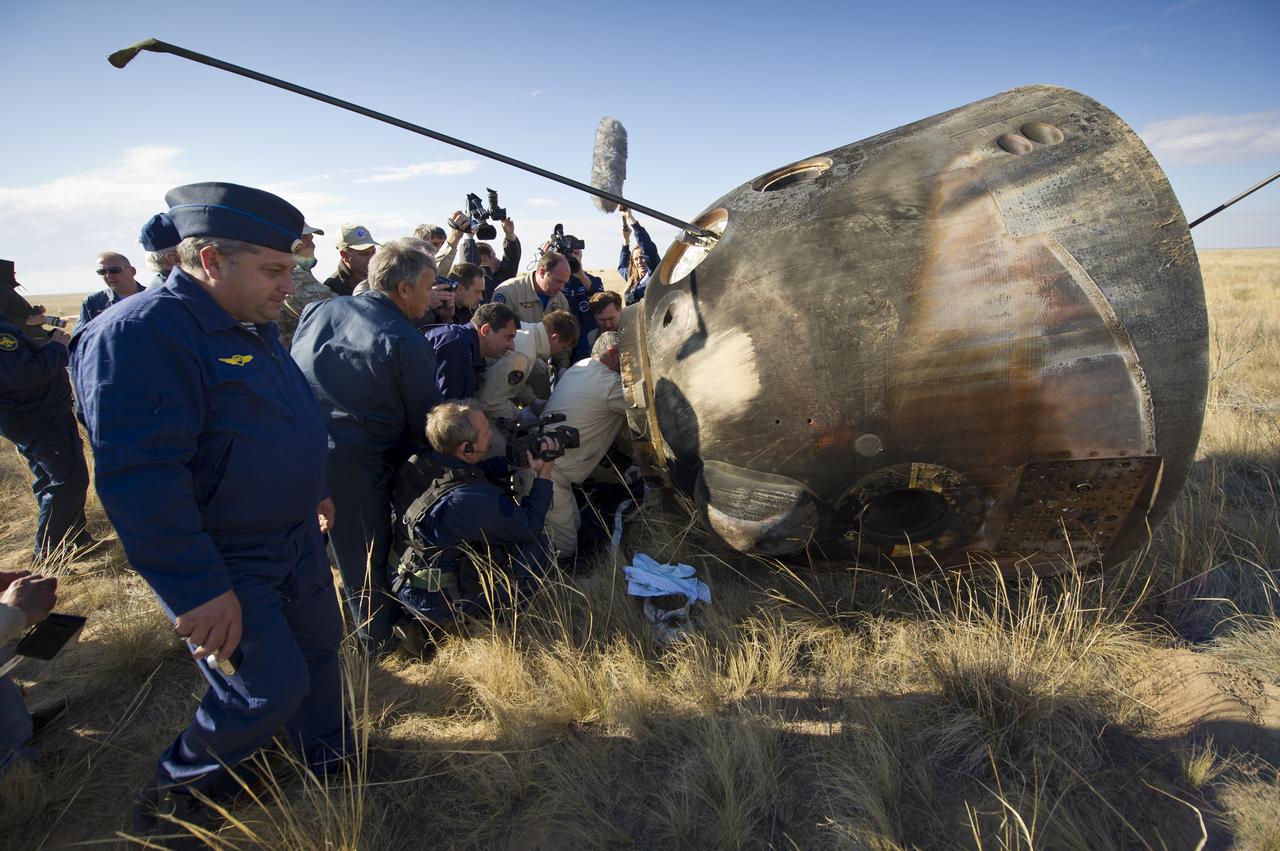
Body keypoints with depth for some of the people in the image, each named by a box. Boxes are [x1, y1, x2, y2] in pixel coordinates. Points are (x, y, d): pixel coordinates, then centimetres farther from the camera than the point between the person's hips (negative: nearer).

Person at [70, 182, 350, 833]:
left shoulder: (251, 325, 5)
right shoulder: (142, 334, -26)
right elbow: (139, 478, -30)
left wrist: (311, 490, 25)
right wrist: (197, 590, -28)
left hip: (294, 537, 9)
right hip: (224, 566, -9)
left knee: (318, 647, 21)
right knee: (268, 689, 0)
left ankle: (328, 755, 46)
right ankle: (177, 792, 30)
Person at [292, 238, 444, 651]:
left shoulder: (320, 310, 5)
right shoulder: (408, 345, -13)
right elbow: (424, 423, -5)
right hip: (352, 465, -6)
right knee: (366, 555, 12)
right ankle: (379, 639, 31)